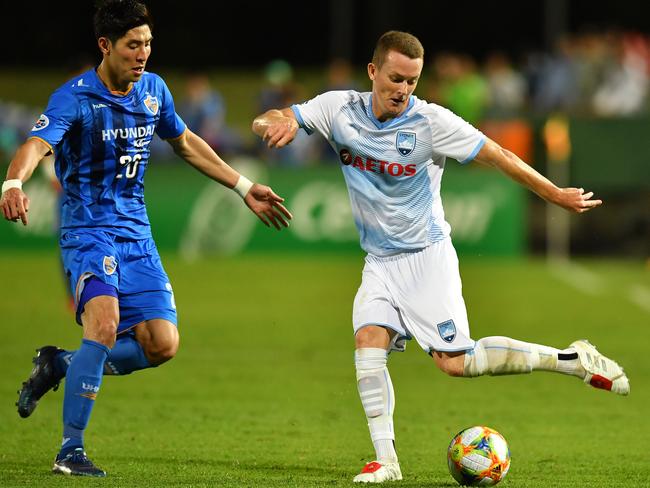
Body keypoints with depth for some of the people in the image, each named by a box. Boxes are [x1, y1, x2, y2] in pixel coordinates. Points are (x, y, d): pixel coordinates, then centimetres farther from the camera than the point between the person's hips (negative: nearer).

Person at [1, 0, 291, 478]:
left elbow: (186, 143, 25)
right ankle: (70, 452, -19)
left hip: (137, 235, 6)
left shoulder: (153, 89, 6)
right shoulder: (74, 98, -14)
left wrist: (244, 187, 26)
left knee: (162, 344, -8)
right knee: (106, 323, -29)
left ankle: (61, 365, 17)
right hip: (88, 232, -6)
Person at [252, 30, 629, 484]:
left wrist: (557, 194, -10)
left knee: (455, 361, -12)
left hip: (426, 255, -4)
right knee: (368, 341, -17)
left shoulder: (431, 122, -15)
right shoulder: (341, 109, -5)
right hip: (380, 261, 4)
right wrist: (277, 122, -31)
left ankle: (570, 360, 1)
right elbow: (266, 121, -6)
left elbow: (497, 155, -11)